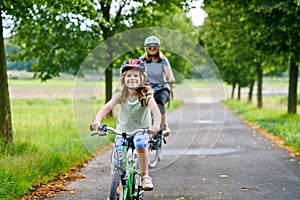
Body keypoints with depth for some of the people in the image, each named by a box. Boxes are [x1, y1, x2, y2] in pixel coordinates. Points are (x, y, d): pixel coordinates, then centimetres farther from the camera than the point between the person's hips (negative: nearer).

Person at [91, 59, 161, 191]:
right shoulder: (120, 95, -10)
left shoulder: (146, 95, -16)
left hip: (141, 130, -2)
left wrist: (155, 125, -52)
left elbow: (156, 111, -31)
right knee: (115, 163, -4)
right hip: (122, 130, 2)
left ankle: (145, 176, -15)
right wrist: (97, 121, -42)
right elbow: (107, 107, -23)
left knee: (141, 145, -34)